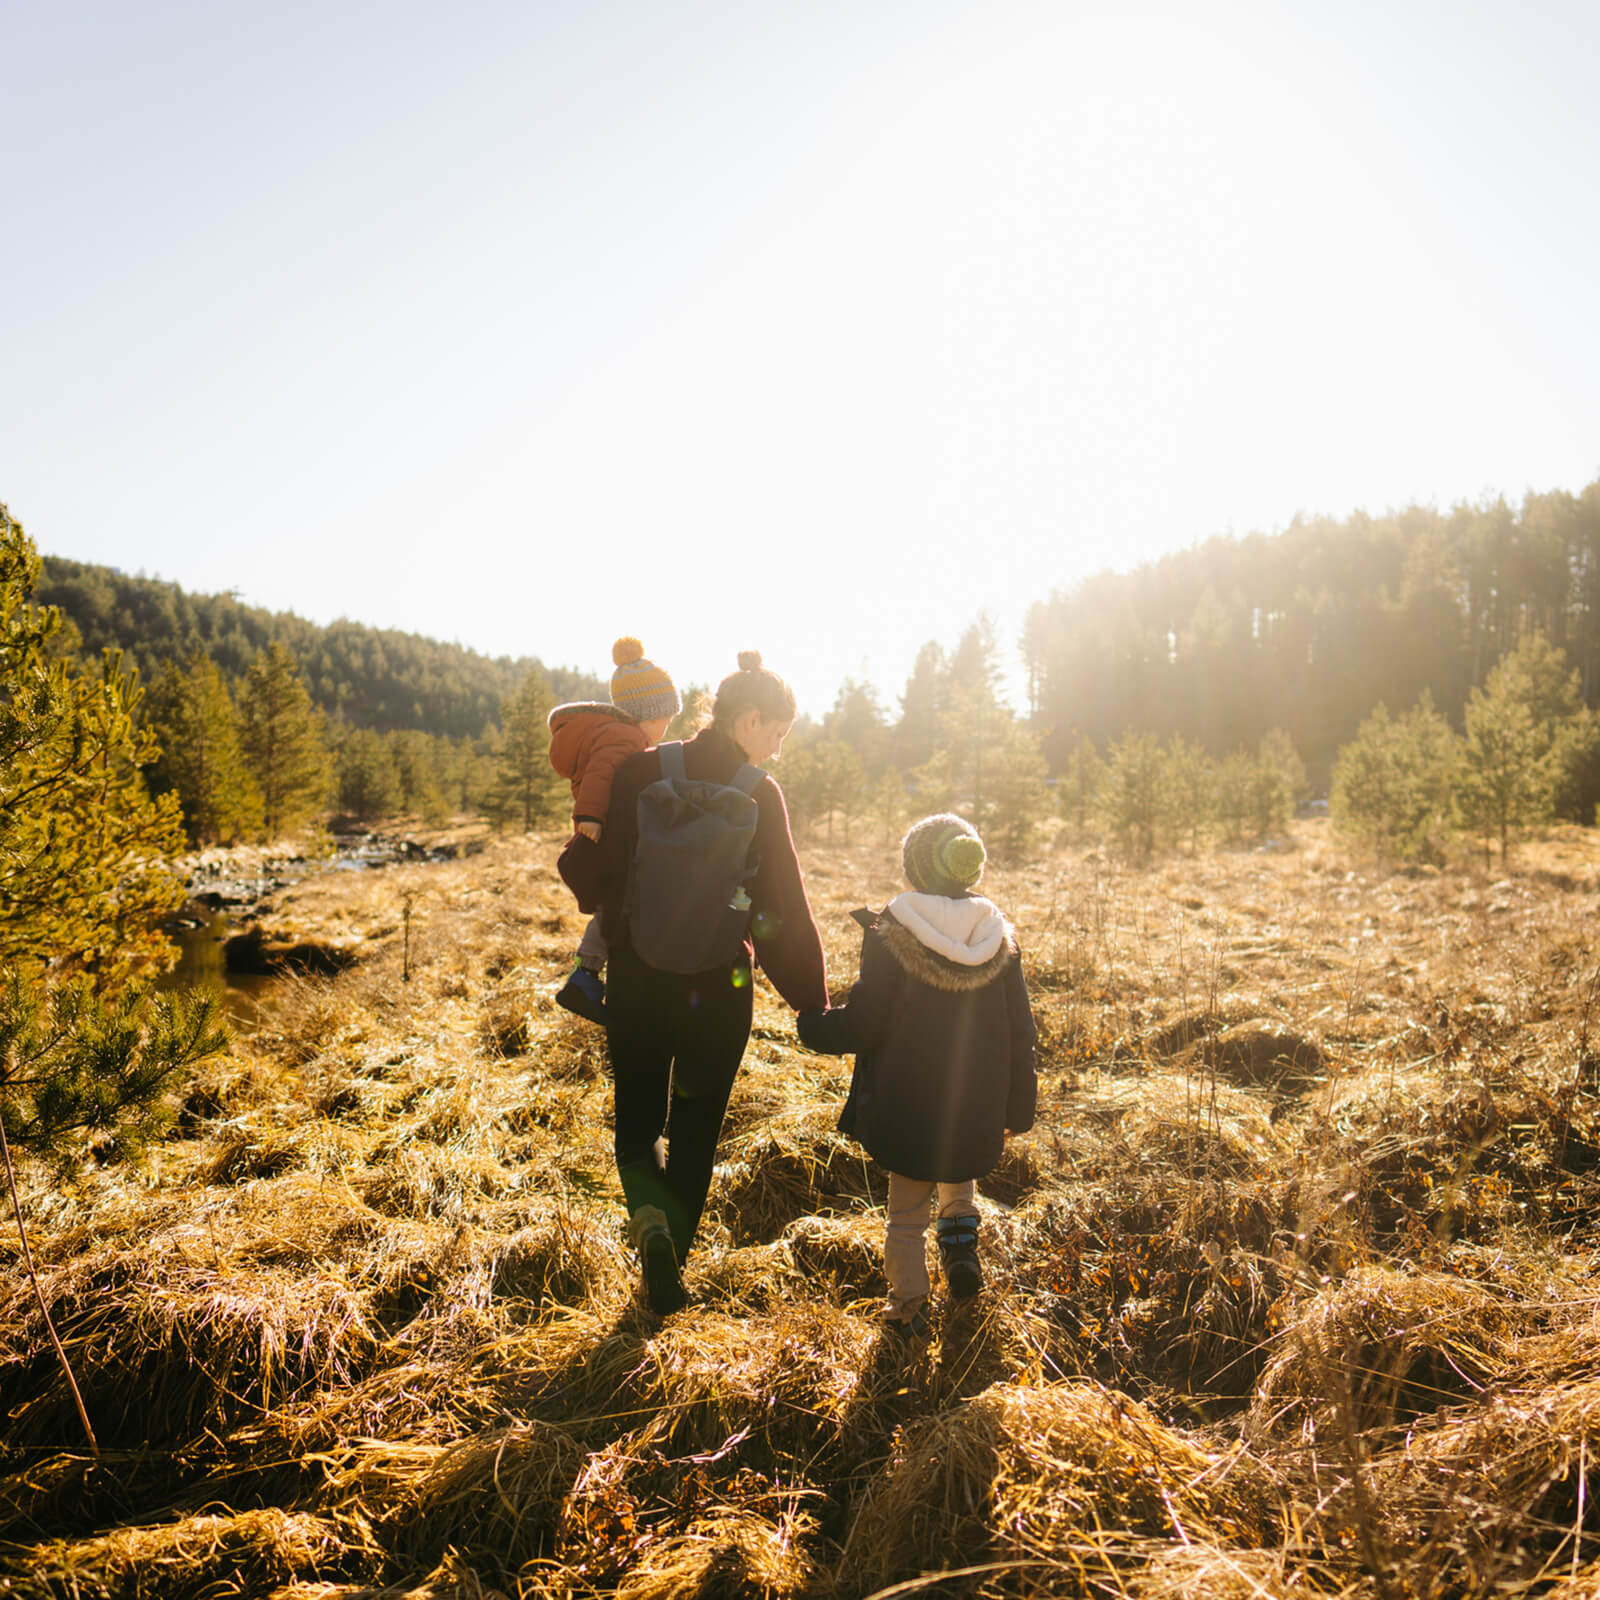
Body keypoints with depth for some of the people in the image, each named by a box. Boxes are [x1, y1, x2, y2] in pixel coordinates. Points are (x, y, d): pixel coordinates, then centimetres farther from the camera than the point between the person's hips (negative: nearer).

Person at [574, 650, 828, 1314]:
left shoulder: (642, 772, -5)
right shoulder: (760, 795, -11)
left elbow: (605, 874, -3)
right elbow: (785, 909, -10)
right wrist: (812, 1004, -1)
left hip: (637, 980, 2)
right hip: (716, 988, -1)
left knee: (637, 1119, 19)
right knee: (695, 1128, 16)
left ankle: (649, 1217, -6)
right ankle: (670, 1260, 24)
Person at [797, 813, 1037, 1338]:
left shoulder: (890, 936, -16)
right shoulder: (1000, 939, -4)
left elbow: (863, 1024, -13)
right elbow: (1019, 1033, 2)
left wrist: (813, 1024, 6)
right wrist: (1018, 1110, 12)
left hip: (909, 1103, -3)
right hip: (977, 1107, 3)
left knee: (907, 1208, 15)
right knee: (957, 1173, 33)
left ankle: (909, 1304, 16)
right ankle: (961, 1236, 17)